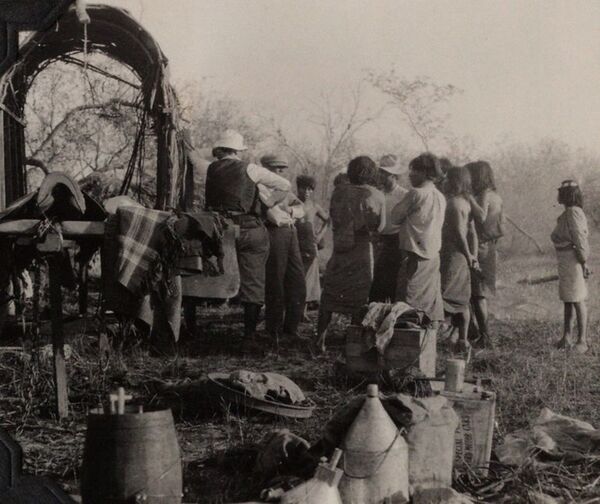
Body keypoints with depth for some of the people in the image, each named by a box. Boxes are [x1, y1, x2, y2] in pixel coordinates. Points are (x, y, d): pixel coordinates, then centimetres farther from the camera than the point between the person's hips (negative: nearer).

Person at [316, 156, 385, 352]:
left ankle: (320, 337, 10)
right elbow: (379, 226, 1)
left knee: (329, 295, 11)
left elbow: (332, 216, 6)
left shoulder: (339, 191, -5)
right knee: (360, 298, 9)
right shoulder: (376, 197, -6)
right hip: (362, 252, -1)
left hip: (340, 250, 1)